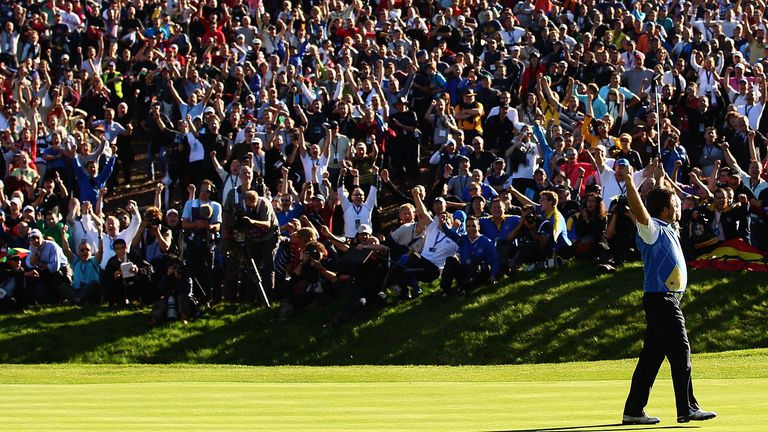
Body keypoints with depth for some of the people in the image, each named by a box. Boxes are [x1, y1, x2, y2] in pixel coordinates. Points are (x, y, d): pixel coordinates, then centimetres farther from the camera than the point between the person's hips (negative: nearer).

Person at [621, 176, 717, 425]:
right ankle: (687, 409, -7)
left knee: (651, 357, 8)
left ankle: (633, 411, 9)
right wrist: (629, 182, -40)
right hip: (661, 299, -10)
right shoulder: (652, 229, -12)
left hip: (668, 300, 10)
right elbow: (639, 211, -31)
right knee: (681, 352, -8)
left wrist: (660, 177, 26)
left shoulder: (667, 229, 16)